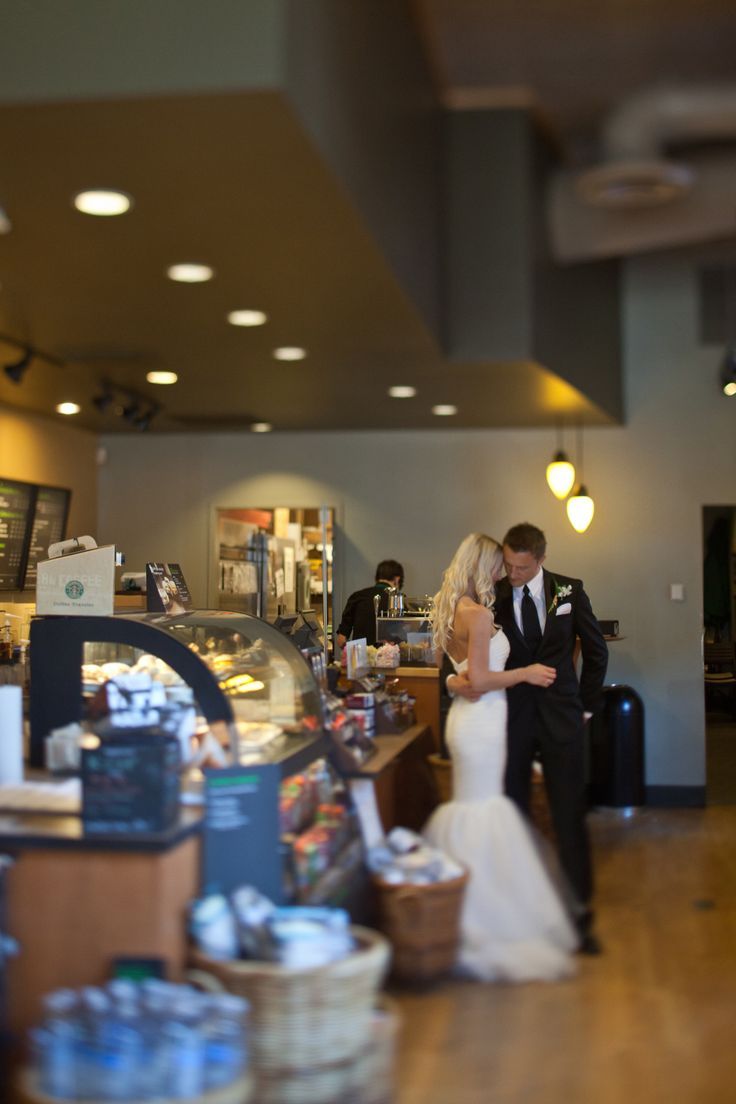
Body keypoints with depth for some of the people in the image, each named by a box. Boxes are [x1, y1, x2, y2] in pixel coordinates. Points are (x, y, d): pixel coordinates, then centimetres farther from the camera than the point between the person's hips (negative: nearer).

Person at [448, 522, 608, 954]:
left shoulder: (569, 591, 0)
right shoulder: (492, 597, -2)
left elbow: (596, 650, 9)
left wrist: (586, 705, 8)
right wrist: (453, 679, -21)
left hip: (561, 720, 0)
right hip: (512, 719, 0)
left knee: (570, 816, 3)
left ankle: (581, 914, 12)